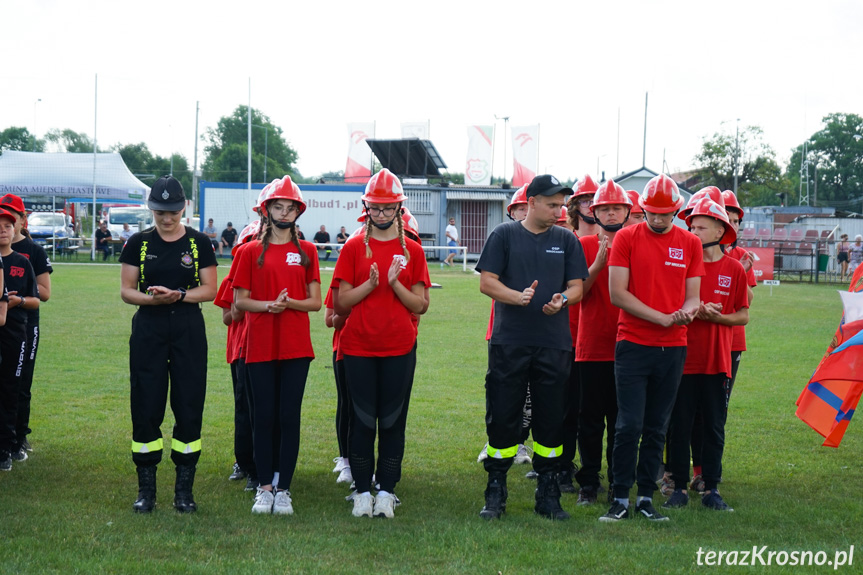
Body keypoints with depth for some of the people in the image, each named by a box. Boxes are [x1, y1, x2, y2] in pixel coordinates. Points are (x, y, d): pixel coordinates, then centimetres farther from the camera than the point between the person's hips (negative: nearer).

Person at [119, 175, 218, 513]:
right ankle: (146, 488, 11)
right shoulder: (139, 243, 5)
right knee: (146, 407, 0)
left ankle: (184, 489, 10)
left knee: (189, 408, 0)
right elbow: (126, 290, 3)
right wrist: (152, 298, -16)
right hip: (148, 330, 1)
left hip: (188, 330, 0)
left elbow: (210, 290, 1)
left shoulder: (198, 243, 3)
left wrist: (178, 295, -16)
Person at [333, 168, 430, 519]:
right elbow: (341, 303, 0)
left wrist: (395, 283, -13)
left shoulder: (412, 251, 5)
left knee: (393, 420, 3)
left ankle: (386, 491, 10)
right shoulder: (353, 248, 4)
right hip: (359, 347, 0)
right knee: (363, 420, 3)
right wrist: (370, 285, -15)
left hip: (399, 348, 0)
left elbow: (420, 306, 2)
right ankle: (362, 491, 11)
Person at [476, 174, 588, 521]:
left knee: (551, 420, 5)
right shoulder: (504, 235, 5)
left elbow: (577, 286, 9)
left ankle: (548, 495, 15)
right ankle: (495, 493, 11)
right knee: (502, 417, 0)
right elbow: (487, 282, -1)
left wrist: (561, 300, -13)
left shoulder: (566, 240, 11)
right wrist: (518, 296, -17)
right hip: (509, 342, -2)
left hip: (554, 344, 2)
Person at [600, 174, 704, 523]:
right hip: (633, 345, -3)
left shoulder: (690, 244, 9)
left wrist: (687, 311, -15)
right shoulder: (627, 238, 0)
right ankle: (621, 499, 2)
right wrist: (663, 318, -12)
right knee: (629, 425, -7)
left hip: (673, 348, 3)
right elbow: (617, 293, -7)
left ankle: (646, 499, 15)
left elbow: (692, 297, 9)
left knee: (657, 429, 7)